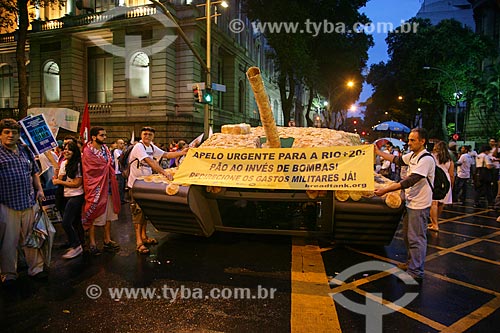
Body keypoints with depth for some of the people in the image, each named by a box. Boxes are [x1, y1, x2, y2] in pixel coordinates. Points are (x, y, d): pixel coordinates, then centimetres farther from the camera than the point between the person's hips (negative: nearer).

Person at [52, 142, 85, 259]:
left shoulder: (78, 164, -13)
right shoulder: (63, 163, 9)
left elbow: (77, 183, -15)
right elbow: (59, 179, 8)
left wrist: (59, 182, -12)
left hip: (76, 196, -8)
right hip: (67, 196, 8)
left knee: (66, 222, -11)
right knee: (76, 221, 16)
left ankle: (76, 246, 1)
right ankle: (80, 243, 28)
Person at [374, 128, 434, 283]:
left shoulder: (426, 159, -21)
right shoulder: (412, 156, 7)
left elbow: (410, 181, -27)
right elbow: (397, 160, 23)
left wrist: (386, 190, -29)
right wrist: (378, 152, 18)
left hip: (420, 206, -10)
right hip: (411, 202, 10)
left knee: (416, 238, -4)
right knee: (407, 235, 19)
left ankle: (416, 273, 5)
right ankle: (411, 263, 35)